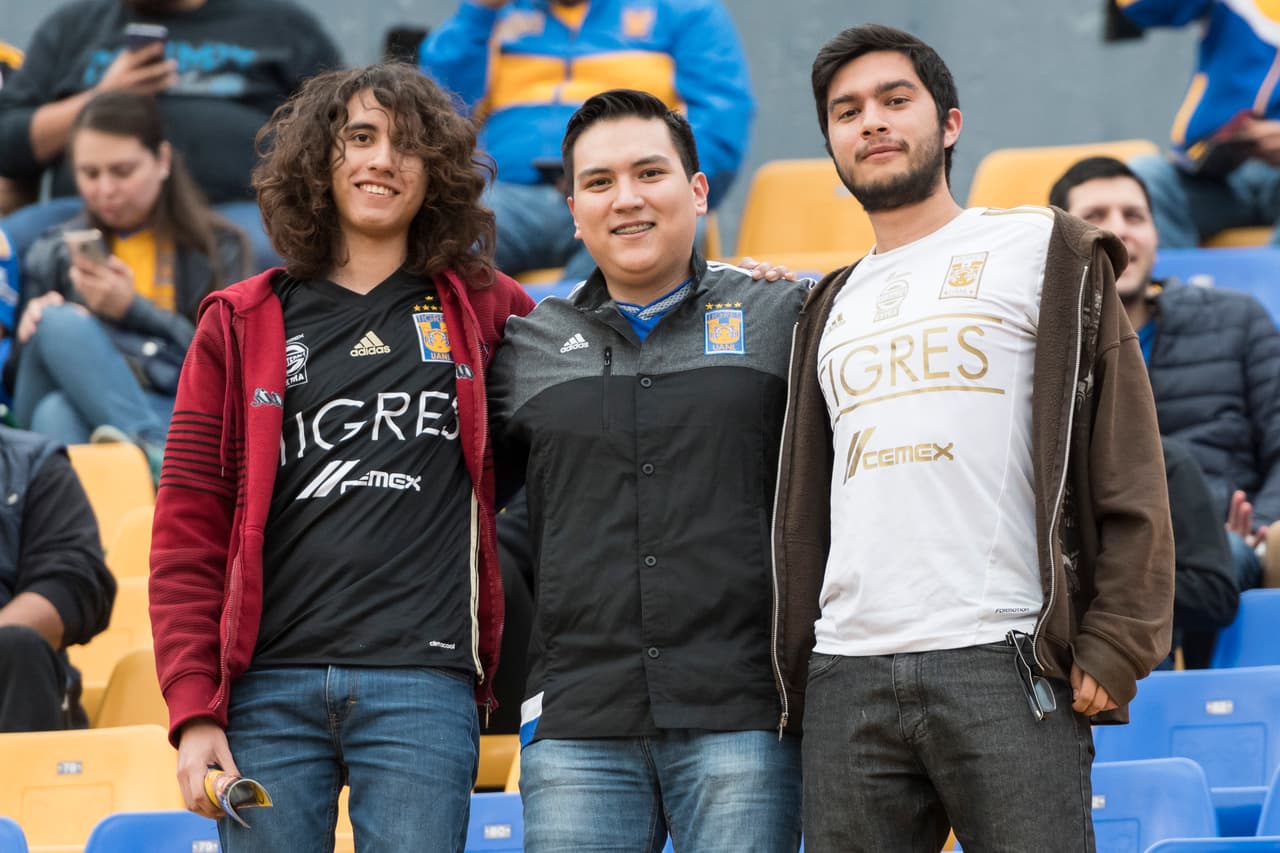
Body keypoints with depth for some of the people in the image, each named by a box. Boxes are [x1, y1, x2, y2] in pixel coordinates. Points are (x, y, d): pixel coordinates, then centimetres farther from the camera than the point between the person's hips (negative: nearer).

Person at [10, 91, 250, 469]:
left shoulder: (216, 248, 15)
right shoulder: (54, 253, 21)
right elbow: (17, 369, 18)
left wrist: (133, 310, -4)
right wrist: (33, 332, -5)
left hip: (177, 417, -2)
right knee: (60, 322, -31)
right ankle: (154, 455, -49)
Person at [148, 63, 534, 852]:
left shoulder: (484, 312, 11)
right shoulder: (242, 324, 10)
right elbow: (188, 532, 8)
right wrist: (193, 709, -1)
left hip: (424, 682, -1)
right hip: (271, 689, 1)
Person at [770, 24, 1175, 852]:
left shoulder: (1043, 252, 9)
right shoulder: (835, 308, 24)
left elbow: (1129, 470, 1)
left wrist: (1115, 647, -9)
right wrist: (793, 673, 11)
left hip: (1005, 665, -5)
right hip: (848, 681, 5)